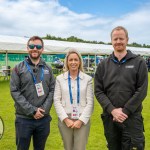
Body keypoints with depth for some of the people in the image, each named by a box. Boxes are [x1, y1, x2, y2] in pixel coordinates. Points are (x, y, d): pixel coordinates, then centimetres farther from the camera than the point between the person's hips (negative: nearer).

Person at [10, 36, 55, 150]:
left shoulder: (48, 69, 7)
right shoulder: (19, 68, -1)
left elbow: (52, 90, 3)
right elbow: (15, 91, -8)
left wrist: (44, 109, -11)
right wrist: (32, 110, -15)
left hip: (44, 119, 3)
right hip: (24, 119, -2)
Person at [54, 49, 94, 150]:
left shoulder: (88, 79, 1)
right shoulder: (60, 79, 3)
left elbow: (90, 102, -2)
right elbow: (56, 101, -1)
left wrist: (81, 120, -10)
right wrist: (65, 119, -10)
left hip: (82, 121, -1)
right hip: (65, 120, 1)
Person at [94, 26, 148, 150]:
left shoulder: (139, 62, 0)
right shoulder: (103, 65, 6)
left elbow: (142, 91, -6)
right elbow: (98, 91, 1)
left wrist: (125, 111, -13)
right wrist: (112, 110, -12)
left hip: (132, 117, -2)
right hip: (109, 117, 2)